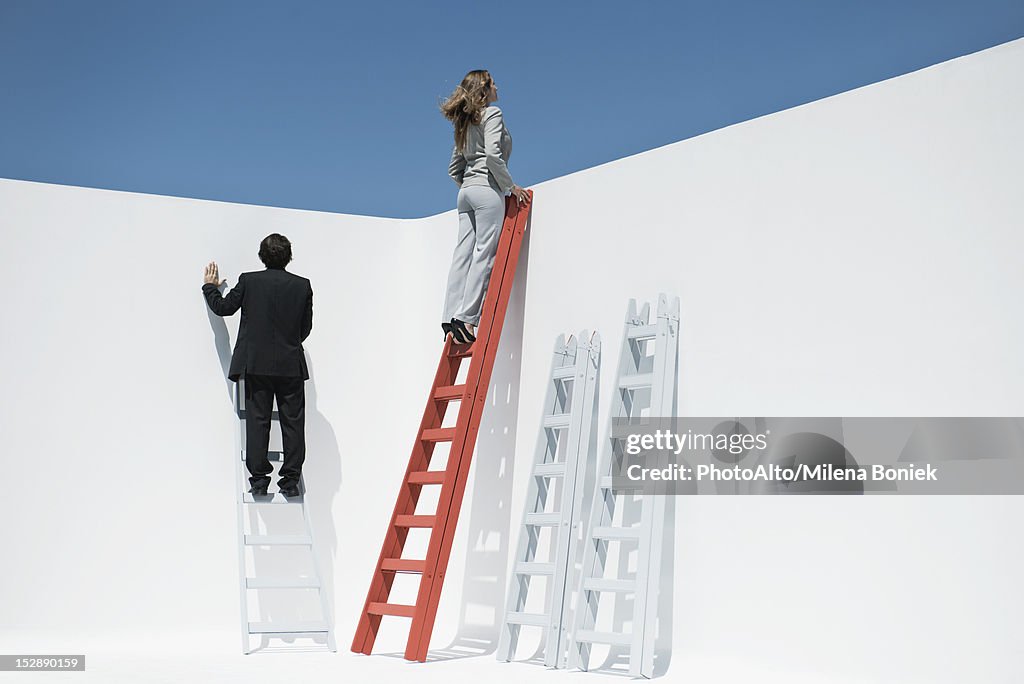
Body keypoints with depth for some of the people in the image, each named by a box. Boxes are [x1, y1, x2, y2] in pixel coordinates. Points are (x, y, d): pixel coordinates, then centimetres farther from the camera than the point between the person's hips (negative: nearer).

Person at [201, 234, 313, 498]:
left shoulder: (249, 281, -4)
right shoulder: (302, 285, 1)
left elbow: (223, 307, 7)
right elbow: (306, 327, 7)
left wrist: (210, 287, 25)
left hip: (256, 365, 0)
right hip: (291, 365, 0)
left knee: (257, 421, 3)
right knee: (292, 422, 4)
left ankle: (259, 479, 2)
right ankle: (291, 480, 3)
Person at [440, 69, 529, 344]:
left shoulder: (465, 123, 22)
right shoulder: (492, 113, -1)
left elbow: (454, 169, 22)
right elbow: (492, 153, -17)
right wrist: (510, 185, -11)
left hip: (466, 192, 8)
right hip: (488, 189, -8)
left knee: (463, 255, 1)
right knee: (484, 254, -10)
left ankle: (451, 318, -4)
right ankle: (466, 319, -17)